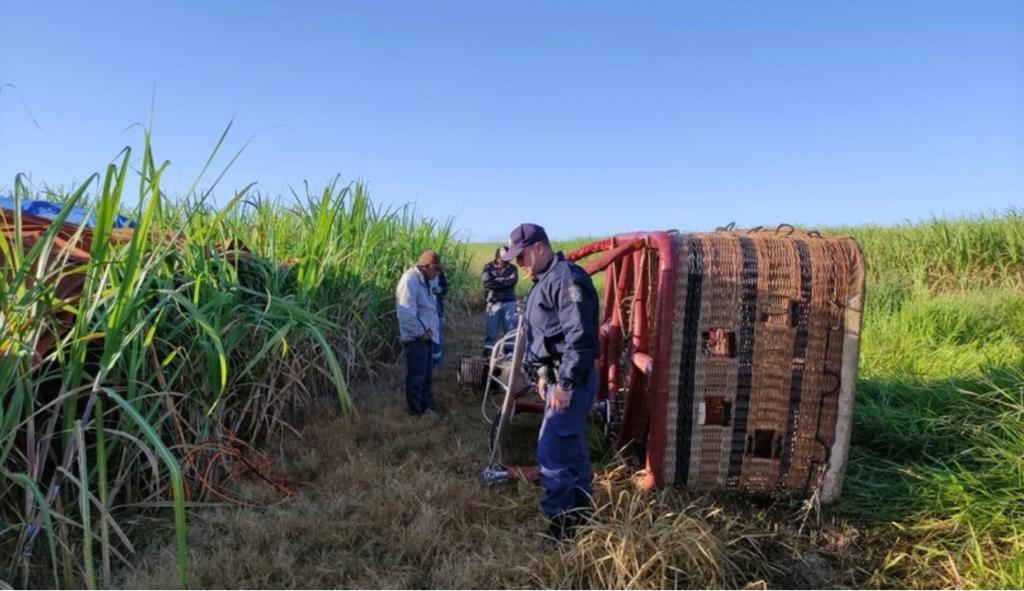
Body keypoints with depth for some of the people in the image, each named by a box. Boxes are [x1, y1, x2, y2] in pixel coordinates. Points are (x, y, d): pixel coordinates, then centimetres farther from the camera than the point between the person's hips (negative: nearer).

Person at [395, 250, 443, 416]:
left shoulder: (423, 280, 10)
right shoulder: (410, 280, -21)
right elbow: (407, 314, -27)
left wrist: (427, 331, 7)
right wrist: (420, 333, -17)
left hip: (426, 336, 10)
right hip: (416, 338, -10)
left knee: (427, 374, 19)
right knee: (417, 375, 3)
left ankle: (428, 404, 32)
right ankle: (416, 409, 15)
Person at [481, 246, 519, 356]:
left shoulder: (512, 268, 10)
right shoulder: (489, 267, 6)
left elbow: (512, 281, -9)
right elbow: (486, 282, -11)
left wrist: (495, 281, -10)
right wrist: (504, 282, -10)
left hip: (509, 302, 1)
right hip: (493, 302, -1)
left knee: (510, 329, 3)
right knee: (491, 329, 1)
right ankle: (488, 353, 8)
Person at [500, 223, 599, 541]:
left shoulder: (566, 278, -18)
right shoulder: (545, 280, 15)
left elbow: (580, 337, -24)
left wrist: (565, 383, -24)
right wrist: (544, 375, 21)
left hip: (572, 380, -10)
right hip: (557, 377, 10)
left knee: (552, 451, -9)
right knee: (571, 448, 18)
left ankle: (560, 523, 3)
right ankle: (579, 514, 31)